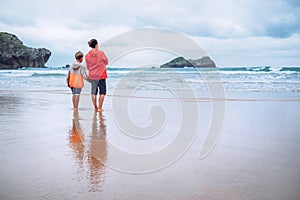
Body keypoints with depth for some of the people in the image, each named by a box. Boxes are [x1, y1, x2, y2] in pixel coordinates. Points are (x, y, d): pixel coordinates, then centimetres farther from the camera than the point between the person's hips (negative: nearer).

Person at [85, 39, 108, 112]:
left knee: (94, 91, 13)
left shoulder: (87, 55, -2)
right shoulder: (101, 53, -12)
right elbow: (106, 62, 0)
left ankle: (95, 107, 17)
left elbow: (88, 66, 7)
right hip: (101, 75, -4)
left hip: (92, 75, 4)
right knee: (102, 91, 6)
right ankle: (100, 107, 3)